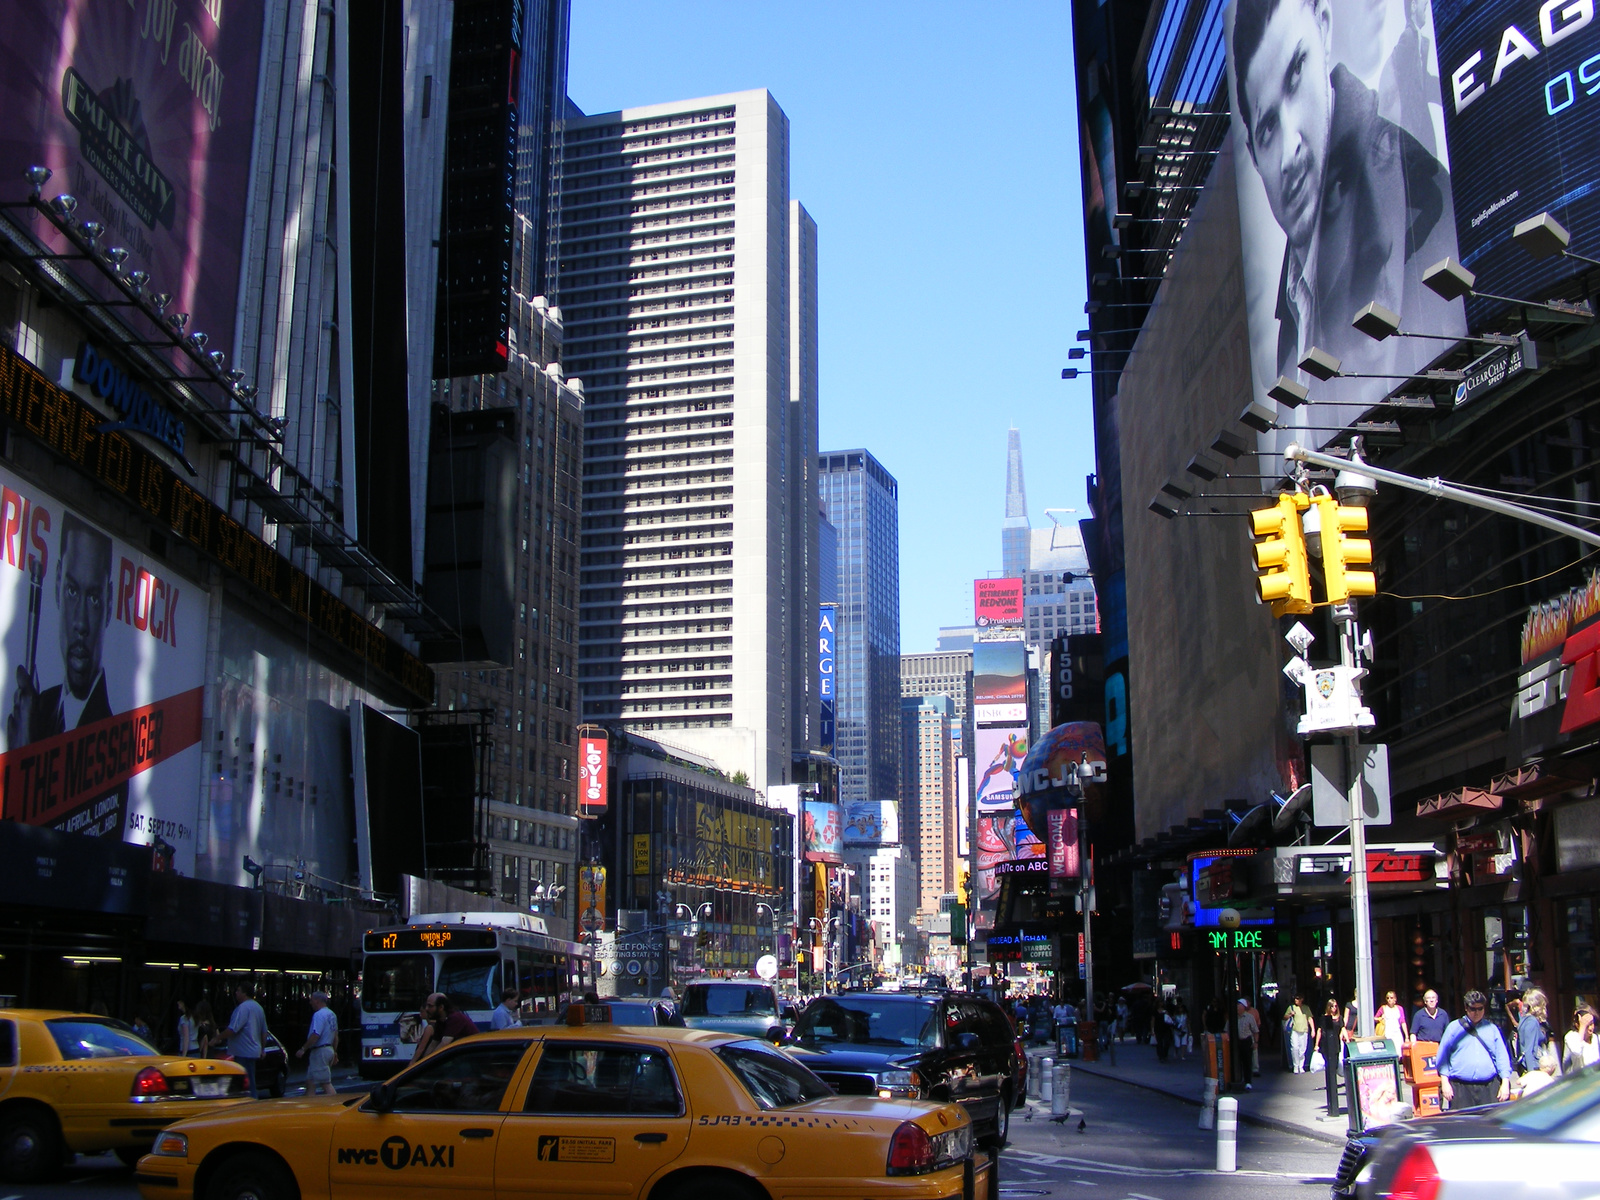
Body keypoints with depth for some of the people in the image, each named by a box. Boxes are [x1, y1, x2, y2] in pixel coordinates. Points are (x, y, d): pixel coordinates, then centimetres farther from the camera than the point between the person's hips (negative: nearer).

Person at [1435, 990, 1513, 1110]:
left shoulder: (1492, 1028, 13)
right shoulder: (1454, 1028, 6)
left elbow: (1502, 1057, 11)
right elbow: (1442, 1057, 4)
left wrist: (1505, 1083, 3)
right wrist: (1445, 1082, -4)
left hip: (1488, 1088, 2)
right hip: (1460, 1088, -2)